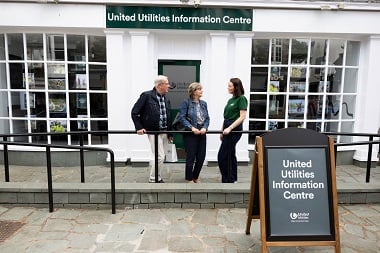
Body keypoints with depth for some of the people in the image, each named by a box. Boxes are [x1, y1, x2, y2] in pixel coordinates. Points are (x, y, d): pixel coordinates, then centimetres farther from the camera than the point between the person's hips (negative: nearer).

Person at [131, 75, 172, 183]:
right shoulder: (146, 96, -9)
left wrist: (170, 133, 13)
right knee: (160, 157, -10)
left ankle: (157, 178, 28)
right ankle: (153, 180, 6)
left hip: (164, 132, 7)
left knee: (161, 157, 13)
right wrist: (139, 127, -10)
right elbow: (134, 112, -5)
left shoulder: (166, 99, 11)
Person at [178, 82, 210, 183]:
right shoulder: (186, 102, -6)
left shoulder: (203, 103, 11)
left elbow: (207, 118, 9)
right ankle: (189, 178, 20)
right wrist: (192, 128, -20)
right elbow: (182, 117, -12)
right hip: (190, 133, -5)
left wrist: (205, 127, -9)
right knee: (191, 157, 3)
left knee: (201, 157, 9)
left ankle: (195, 177, 29)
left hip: (202, 133, 6)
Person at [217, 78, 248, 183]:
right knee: (230, 155, 13)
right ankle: (233, 179, 23)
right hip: (228, 129, 9)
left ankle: (227, 180, 5)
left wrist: (229, 128, -20)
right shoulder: (230, 100, 15)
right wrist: (223, 131, 16)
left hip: (234, 130, -9)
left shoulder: (241, 99, -10)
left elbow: (242, 117, -16)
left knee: (222, 156, -7)